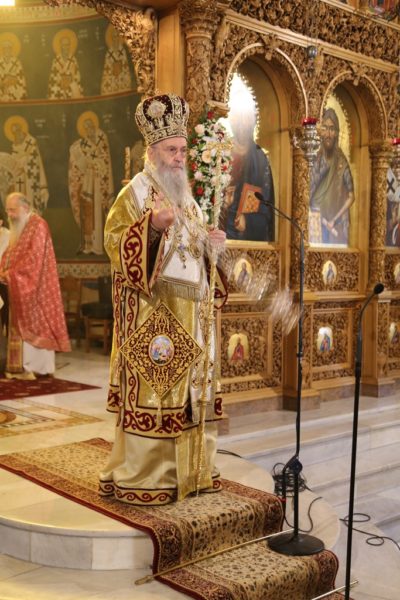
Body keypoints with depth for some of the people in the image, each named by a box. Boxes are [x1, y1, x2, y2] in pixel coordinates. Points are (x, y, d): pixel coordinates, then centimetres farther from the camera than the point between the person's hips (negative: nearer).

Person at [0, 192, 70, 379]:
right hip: (19, 287, 8)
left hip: (33, 287, -8)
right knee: (20, 326, 7)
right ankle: (21, 366, 11)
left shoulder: (38, 225, -11)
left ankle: (34, 367, -1)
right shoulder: (18, 228, 17)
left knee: (33, 324, -5)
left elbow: (34, 256, -19)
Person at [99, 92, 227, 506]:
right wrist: (152, 224, -27)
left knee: (189, 391, 10)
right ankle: (140, 479, 3)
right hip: (151, 310, -7)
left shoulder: (186, 196, 19)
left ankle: (189, 469, 20)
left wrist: (211, 242, 3)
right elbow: (114, 243, -13)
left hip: (190, 309, 8)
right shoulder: (134, 194, -3)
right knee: (150, 390, -6)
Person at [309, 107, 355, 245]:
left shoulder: (342, 163, -9)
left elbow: (351, 197, -5)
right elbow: (311, 194, 5)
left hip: (338, 224, -3)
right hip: (317, 221, 3)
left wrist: (335, 219, -11)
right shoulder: (316, 160, 1)